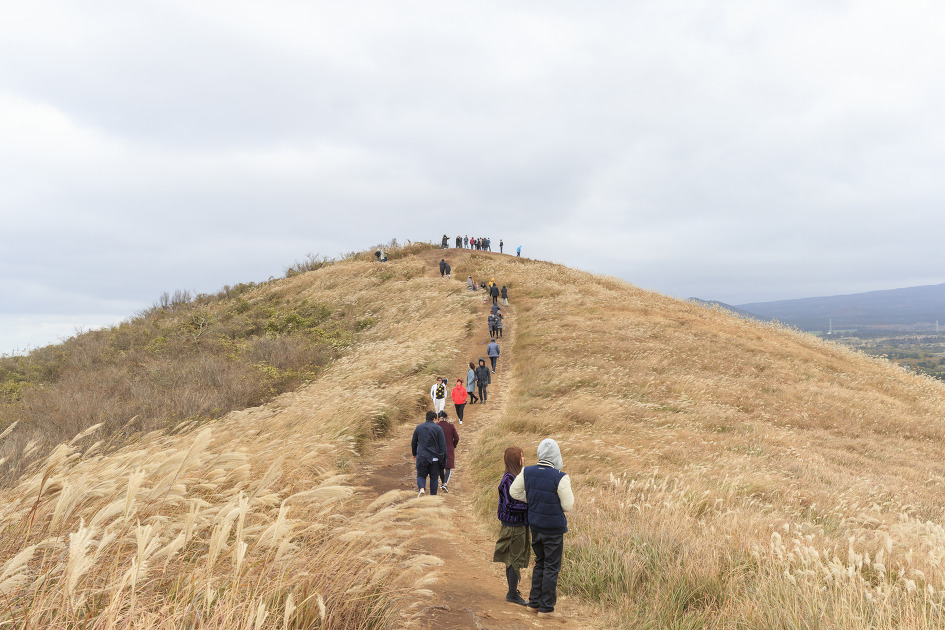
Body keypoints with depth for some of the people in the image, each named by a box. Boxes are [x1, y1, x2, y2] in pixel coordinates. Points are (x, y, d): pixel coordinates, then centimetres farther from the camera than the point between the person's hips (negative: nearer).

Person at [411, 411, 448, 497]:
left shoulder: (419, 427, 5)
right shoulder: (438, 428, -5)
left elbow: (413, 442, 15)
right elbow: (443, 445, -6)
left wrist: (414, 453, 30)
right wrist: (443, 458, 1)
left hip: (421, 457, 2)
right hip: (434, 457, -2)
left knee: (421, 476, 10)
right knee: (434, 477, 10)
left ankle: (422, 488, -18)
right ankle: (433, 496, 11)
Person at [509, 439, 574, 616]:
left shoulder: (527, 472, -5)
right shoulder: (560, 478, -21)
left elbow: (514, 492, 6)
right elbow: (569, 506, -15)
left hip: (535, 526, 5)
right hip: (554, 528, -5)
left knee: (540, 563, 21)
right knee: (551, 567, 8)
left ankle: (534, 602, 26)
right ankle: (546, 607, 15)